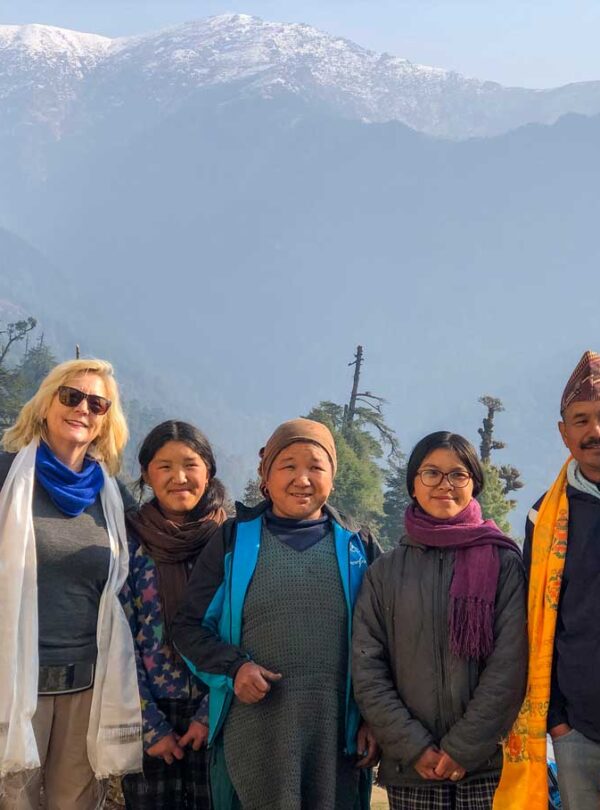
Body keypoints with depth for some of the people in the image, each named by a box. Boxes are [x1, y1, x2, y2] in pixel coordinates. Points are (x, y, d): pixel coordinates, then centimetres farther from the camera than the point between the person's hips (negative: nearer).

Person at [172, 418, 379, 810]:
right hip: (254, 735, -1)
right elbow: (189, 626, 8)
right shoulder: (234, 540, 5)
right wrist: (233, 667, -9)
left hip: (338, 736, 1)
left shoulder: (358, 546, 9)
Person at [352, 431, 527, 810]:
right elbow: (368, 669, 1)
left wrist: (463, 748, -10)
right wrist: (415, 748, -8)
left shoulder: (503, 563, 1)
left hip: (489, 764, -1)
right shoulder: (385, 571, 6)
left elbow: (511, 664, -6)